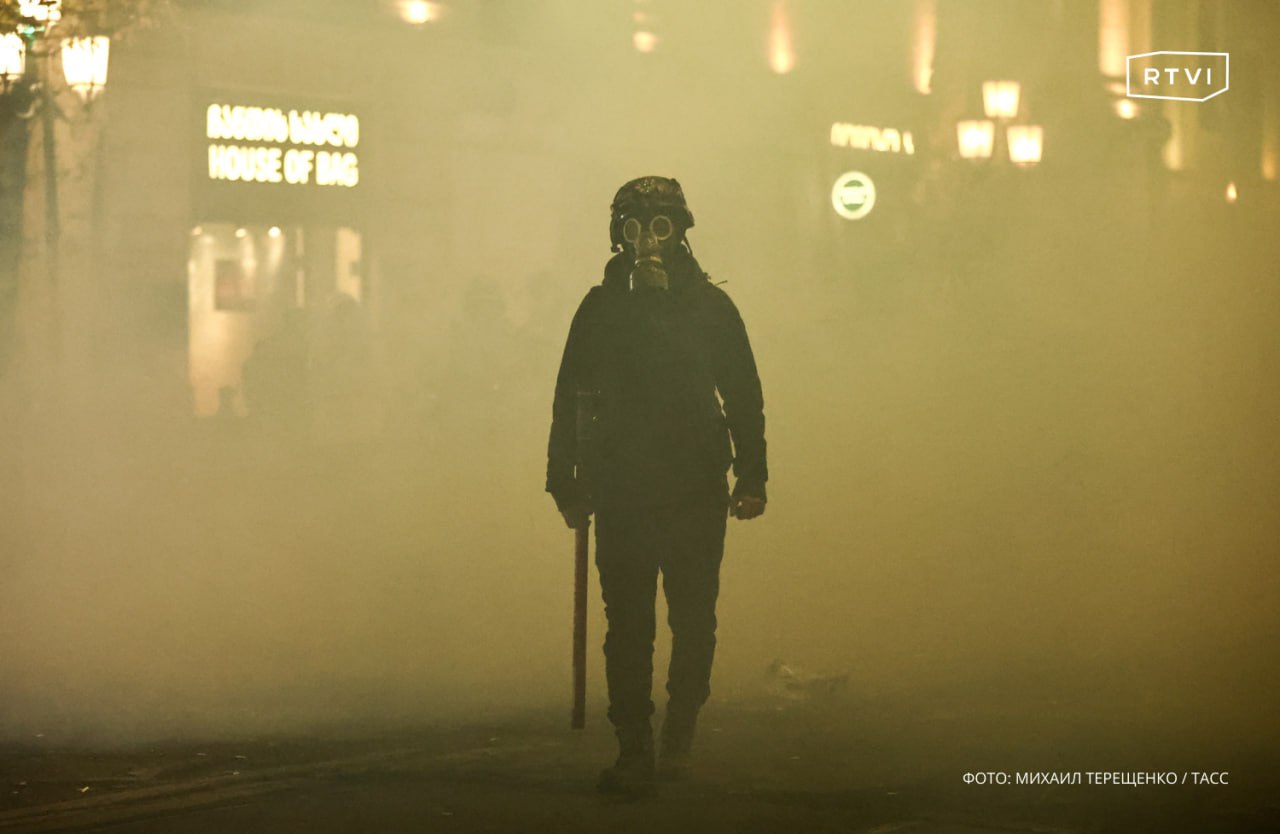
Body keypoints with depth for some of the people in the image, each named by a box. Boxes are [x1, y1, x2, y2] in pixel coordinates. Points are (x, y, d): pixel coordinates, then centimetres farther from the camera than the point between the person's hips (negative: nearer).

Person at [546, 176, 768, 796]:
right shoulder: (601, 309, 6)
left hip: (697, 490, 0)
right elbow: (569, 398, 9)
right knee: (627, 624, -4)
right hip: (620, 490, 0)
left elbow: (743, 396, 8)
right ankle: (634, 751, -3)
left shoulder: (710, 307, 6)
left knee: (693, 622, 1)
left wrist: (752, 477, 1)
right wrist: (566, 482, 4)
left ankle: (678, 740, 13)